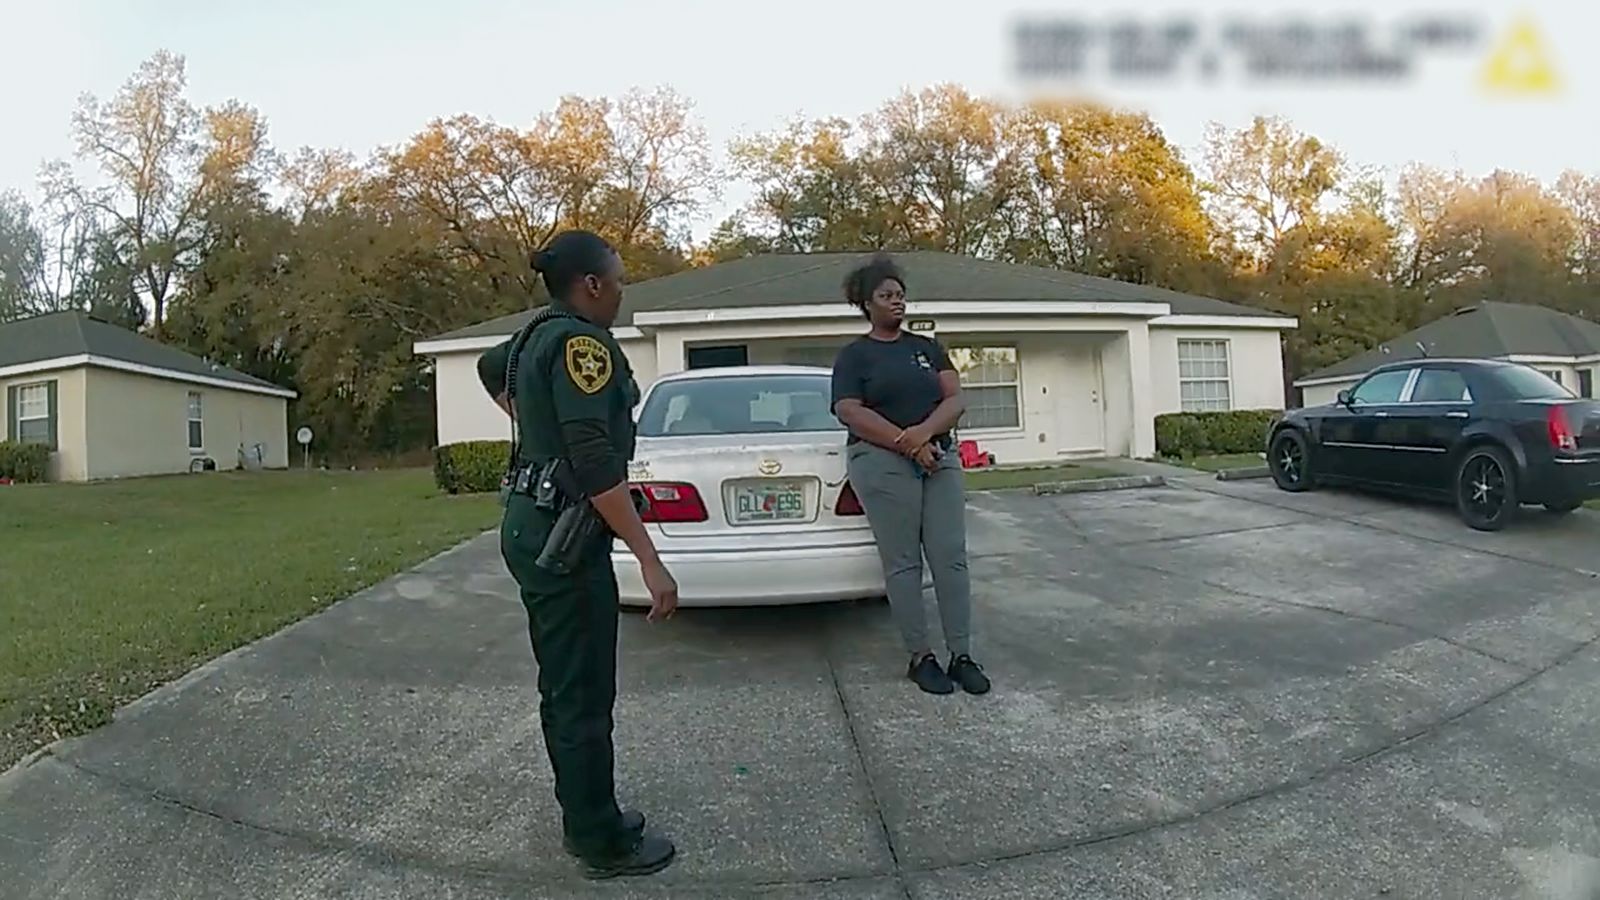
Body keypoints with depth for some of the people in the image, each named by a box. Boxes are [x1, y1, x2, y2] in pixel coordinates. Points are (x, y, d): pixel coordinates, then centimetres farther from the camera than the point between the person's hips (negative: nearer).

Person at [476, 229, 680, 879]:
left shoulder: (537, 336, 13)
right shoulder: (580, 341, -16)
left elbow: (490, 369, 37)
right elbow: (594, 458, -26)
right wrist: (649, 560, -26)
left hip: (532, 523, 11)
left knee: (562, 685, 18)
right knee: (585, 696, 0)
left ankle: (583, 814, 33)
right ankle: (603, 842, 14)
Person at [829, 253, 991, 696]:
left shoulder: (928, 348, 16)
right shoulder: (853, 355, 5)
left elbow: (955, 399, 6)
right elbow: (851, 412, -9)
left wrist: (924, 432, -14)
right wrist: (907, 444, -16)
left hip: (939, 458, 4)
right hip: (882, 463, -4)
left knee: (951, 558, 1)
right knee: (903, 563, 0)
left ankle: (962, 655, 8)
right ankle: (920, 657, 9)